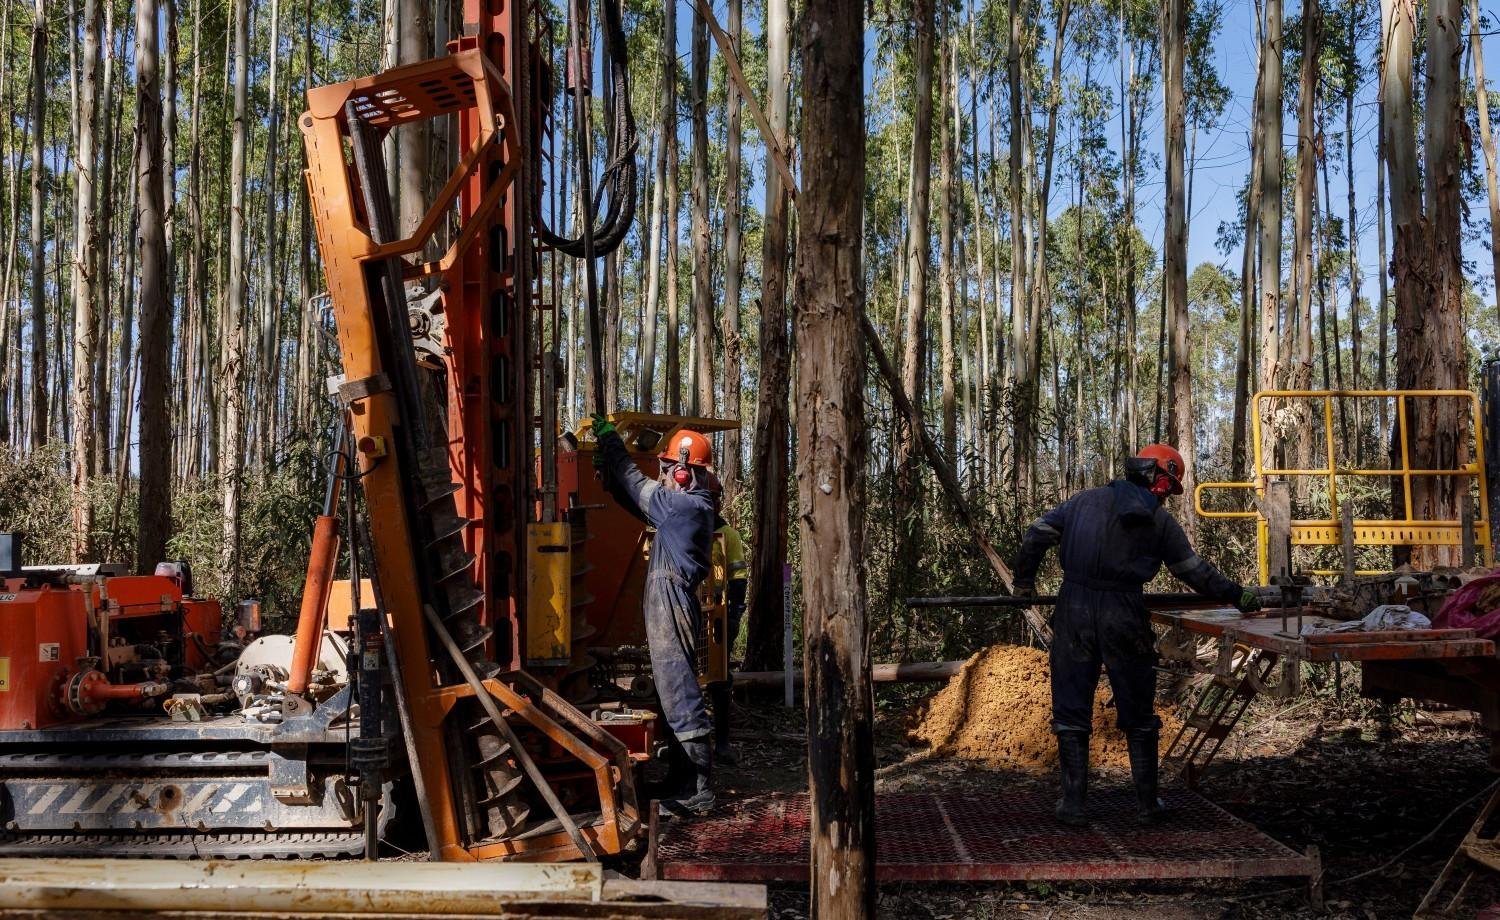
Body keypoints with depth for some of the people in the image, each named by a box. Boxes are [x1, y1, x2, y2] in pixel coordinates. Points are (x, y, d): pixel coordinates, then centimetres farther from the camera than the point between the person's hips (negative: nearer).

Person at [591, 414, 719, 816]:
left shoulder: (685, 505, -14)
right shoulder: (689, 505, 15)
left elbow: (635, 483, -8)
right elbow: (637, 496, 23)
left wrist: (609, 438, 3)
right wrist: (607, 465, 16)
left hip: (671, 609, -11)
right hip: (669, 606, 11)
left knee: (680, 696, -9)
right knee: (679, 693, 15)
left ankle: (700, 792, -7)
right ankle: (697, 782, 23)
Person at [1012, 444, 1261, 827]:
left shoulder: (1085, 501, 8)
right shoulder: (1160, 521, 3)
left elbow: (1038, 534, 5)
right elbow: (1196, 571, 9)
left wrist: (1024, 580, 17)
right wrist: (1238, 596, 22)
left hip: (1074, 612, 1)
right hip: (1123, 618, -1)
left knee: (1071, 712, 8)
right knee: (1138, 715, 13)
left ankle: (1073, 804, 8)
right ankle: (1148, 803, 19)